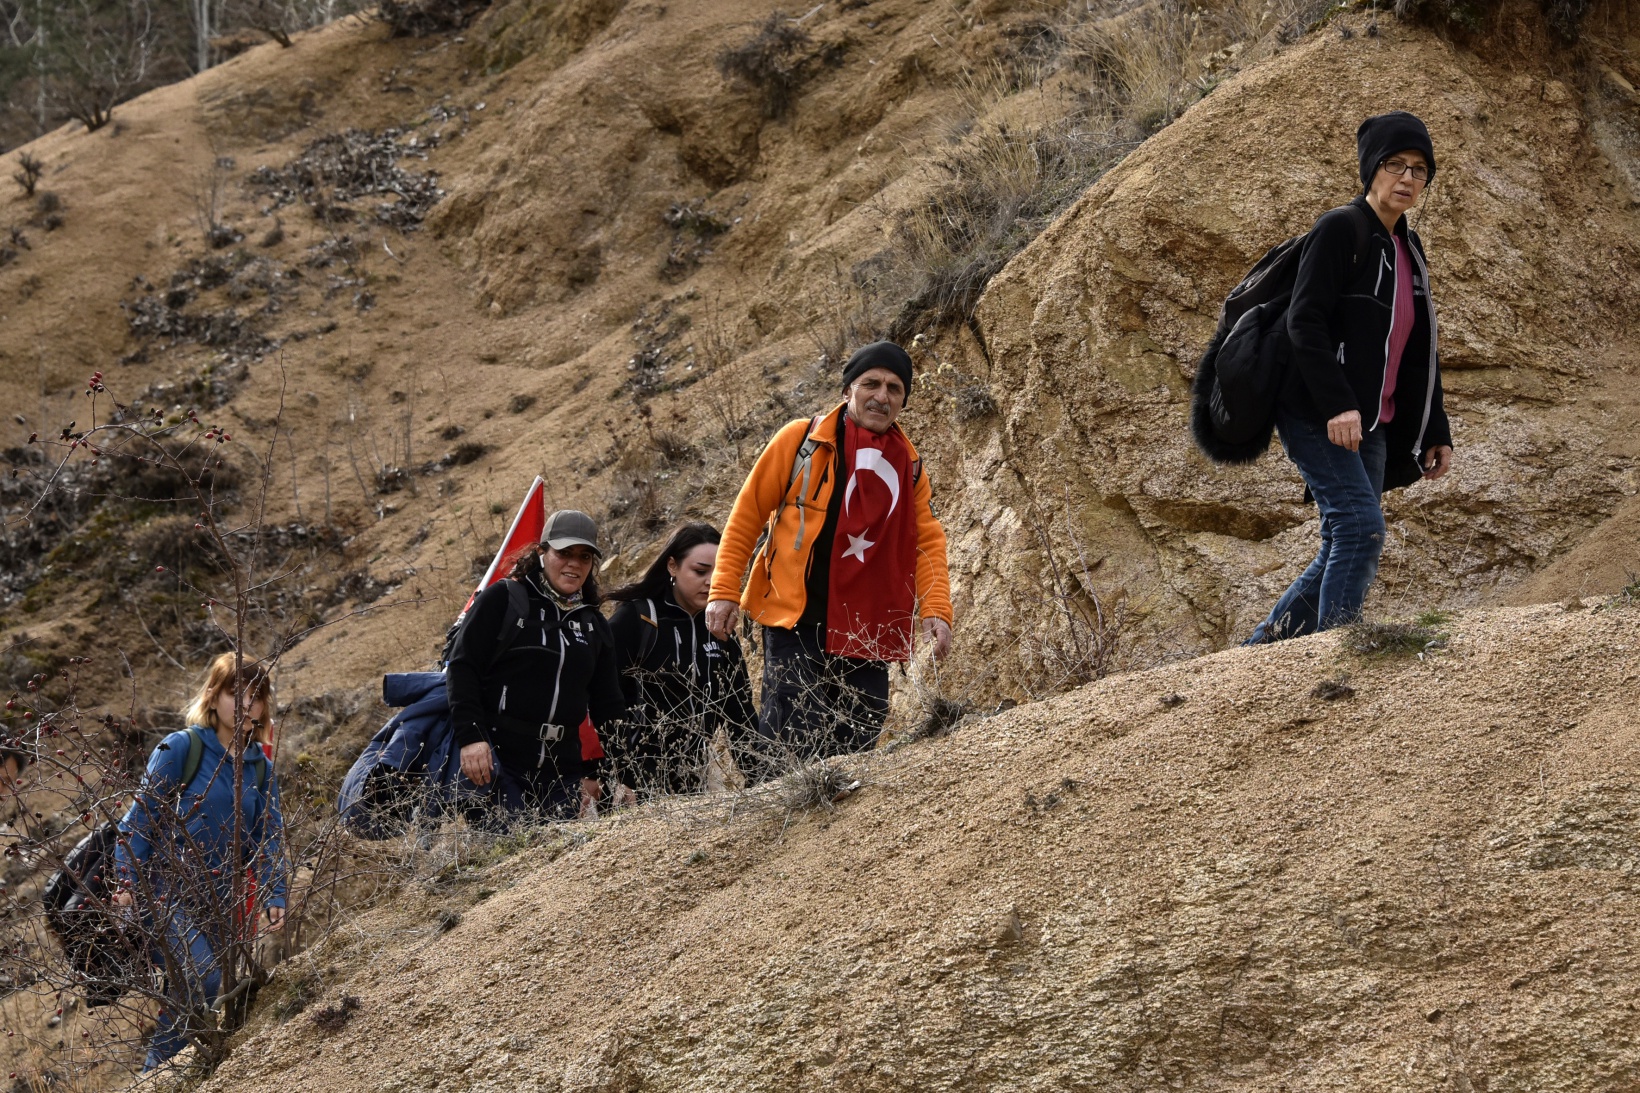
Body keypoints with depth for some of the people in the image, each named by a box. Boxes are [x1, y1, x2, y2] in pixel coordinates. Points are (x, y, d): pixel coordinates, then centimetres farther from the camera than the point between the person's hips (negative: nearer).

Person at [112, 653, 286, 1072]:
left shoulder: (261, 768, 10)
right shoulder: (179, 749, -7)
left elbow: (268, 838, 9)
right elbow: (140, 818, -7)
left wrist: (274, 895, -4)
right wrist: (127, 880, -15)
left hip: (219, 902, 6)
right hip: (166, 892, -6)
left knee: (199, 991, 6)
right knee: (200, 980, -24)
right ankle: (159, 1071, -12)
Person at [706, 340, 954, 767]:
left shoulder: (909, 465, 12)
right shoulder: (801, 440, 0)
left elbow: (927, 542, 13)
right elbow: (747, 516, 3)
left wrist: (936, 611, -3)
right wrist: (724, 592, -2)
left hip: (867, 633, 4)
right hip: (797, 624, -4)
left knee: (856, 750, 3)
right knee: (795, 742, -14)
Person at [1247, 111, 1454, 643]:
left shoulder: (1408, 250, 17)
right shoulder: (1341, 230, -8)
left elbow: (1419, 353, 22)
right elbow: (1304, 321, -17)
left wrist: (1435, 432, 17)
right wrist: (1337, 406, -25)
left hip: (1370, 429, 8)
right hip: (1317, 419, -8)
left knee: (1345, 550, 5)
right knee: (1361, 528, -19)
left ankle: (1263, 648, 14)